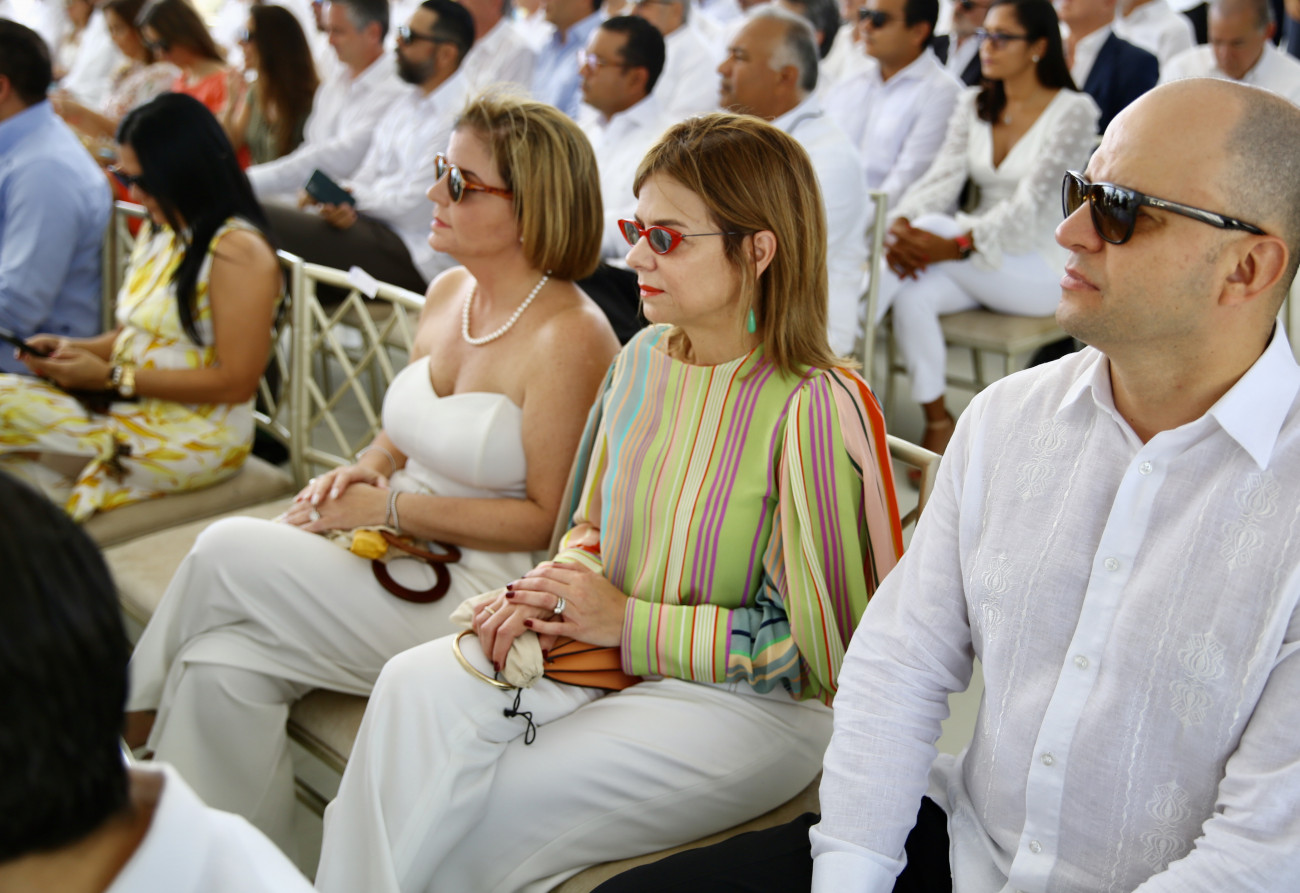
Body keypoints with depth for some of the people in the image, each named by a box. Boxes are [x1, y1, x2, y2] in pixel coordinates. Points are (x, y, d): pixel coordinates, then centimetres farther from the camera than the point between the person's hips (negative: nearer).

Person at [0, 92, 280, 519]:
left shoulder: (237, 251, -14)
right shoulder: (160, 233, 14)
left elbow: (236, 382, -17)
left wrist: (112, 377, -15)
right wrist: (75, 349, 0)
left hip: (192, 437, -9)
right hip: (128, 410, 9)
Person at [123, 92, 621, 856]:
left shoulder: (568, 337, -16)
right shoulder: (448, 292, 9)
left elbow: (547, 519, -15)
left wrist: (388, 506, -15)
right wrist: (363, 470, -1)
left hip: (480, 593, -7)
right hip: (402, 561, 7)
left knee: (228, 552, -17)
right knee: (224, 665, -17)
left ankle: (136, 712, 10)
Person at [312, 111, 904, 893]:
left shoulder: (815, 409, -18)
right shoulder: (643, 360, 4)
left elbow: (820, 646, -15)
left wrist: (630, 622, -14)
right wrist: (549, 593, -6)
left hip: (747, 704, -6)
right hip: (612, 654, 6)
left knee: (487, 810, -21)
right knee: (416, 685, -19)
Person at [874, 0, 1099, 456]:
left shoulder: (1074, 110, -10)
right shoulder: (974, 105, 9)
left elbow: (1029, 205, -21)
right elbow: (942, 178, -3)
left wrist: (957, 244, -36)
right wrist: (900, 225, -25)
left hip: (1043, 268, -5)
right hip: (977, 264, 5)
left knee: (933, 227, -31)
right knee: (912, 294, -29)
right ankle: (937, 423, -19)